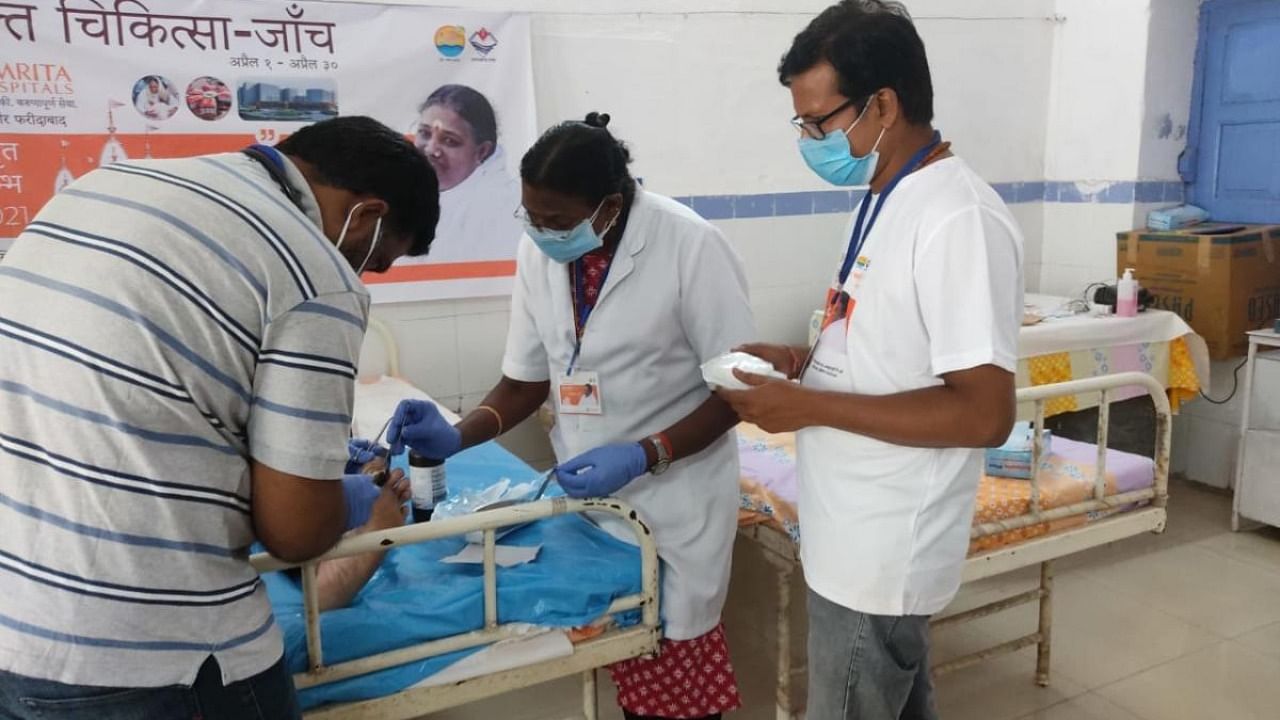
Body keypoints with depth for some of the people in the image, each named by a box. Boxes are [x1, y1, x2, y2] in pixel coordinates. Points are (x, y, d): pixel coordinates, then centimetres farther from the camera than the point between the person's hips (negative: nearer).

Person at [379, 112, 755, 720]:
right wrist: (457, 437, -10)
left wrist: (642, 457, -24)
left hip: (676, 496, -4)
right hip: (587, 489, 4)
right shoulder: (539, 249, -4)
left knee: (675, 654, 9)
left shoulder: (690, 247, -19)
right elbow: (527, 380, 6)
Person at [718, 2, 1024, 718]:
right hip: (865, 535, 9)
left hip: (885, 552, -9)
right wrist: (805, 360, 1)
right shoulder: (889, 199, 8)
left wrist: (810, 406, -25)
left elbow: (984, 412, -26)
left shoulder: (959, 220, -23)